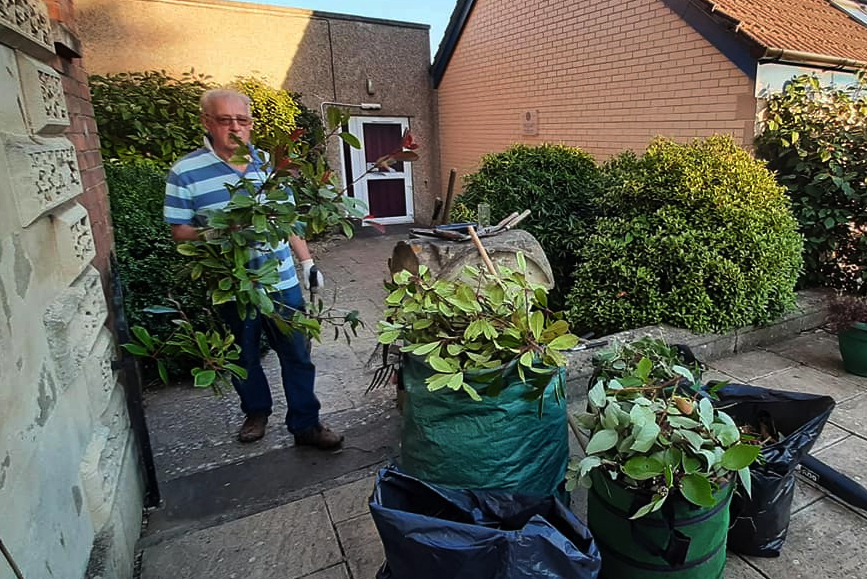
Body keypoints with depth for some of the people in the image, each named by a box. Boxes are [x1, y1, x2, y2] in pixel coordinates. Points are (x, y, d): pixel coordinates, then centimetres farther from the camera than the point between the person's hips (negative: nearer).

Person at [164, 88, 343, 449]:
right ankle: (256, 411, 42)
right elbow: (179, 231, -4)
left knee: (297, 355, 6)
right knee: (244, 356, 17)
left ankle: (305, 424, 21)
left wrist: (307, 262, 10)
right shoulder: (185, 173, -6)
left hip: (282, 281, 2)